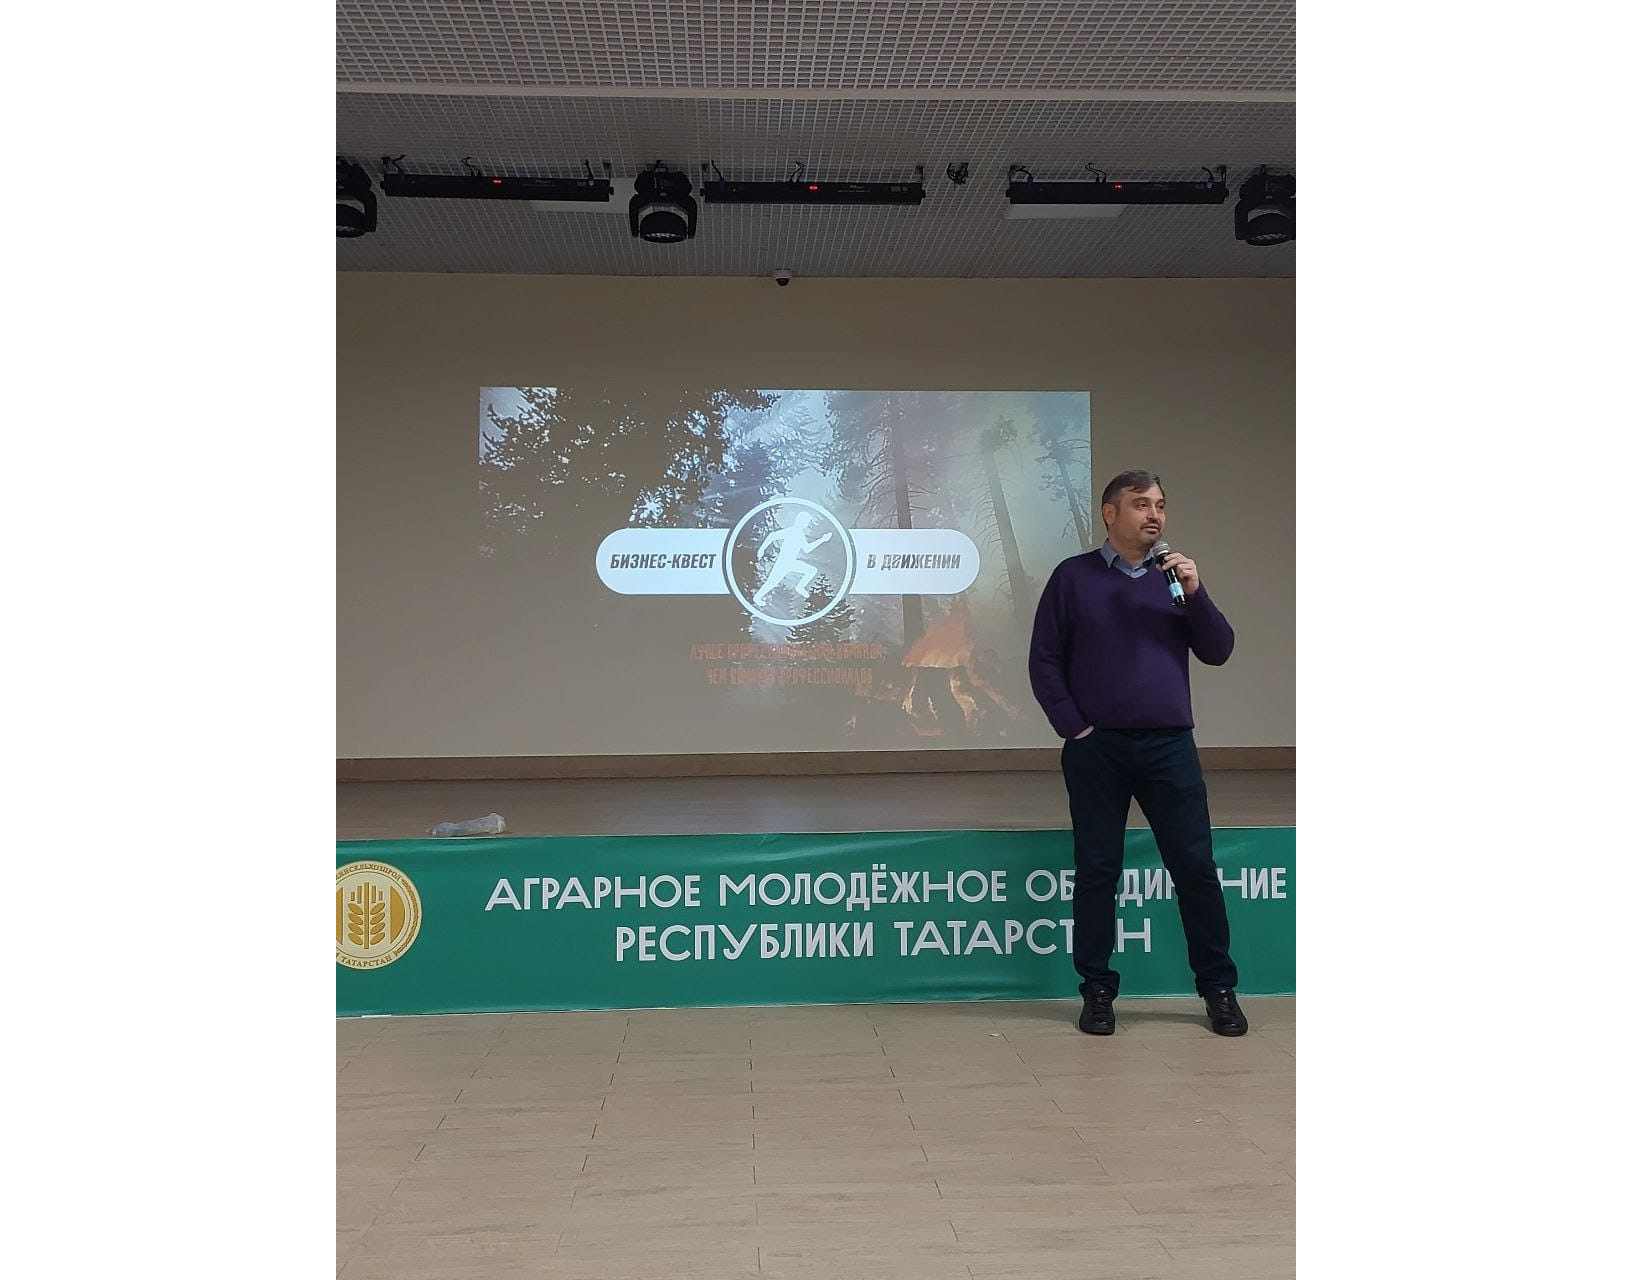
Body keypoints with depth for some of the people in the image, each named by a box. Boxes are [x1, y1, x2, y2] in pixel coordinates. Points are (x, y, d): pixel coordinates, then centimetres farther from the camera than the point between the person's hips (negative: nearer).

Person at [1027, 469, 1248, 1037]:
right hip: (1096, 749, -2)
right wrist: (1073, 727, -5)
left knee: (1196, 867, 3)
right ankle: (1098, 991, 16)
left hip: (1170, 746, 2)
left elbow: (1218, 651, 5)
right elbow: (1044, 661, 1)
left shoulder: (1175, 575, 11)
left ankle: (1219, 988, 18)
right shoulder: (1074, 576, 3)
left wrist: (1194, 593, -9)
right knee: (1097, 872, 5)